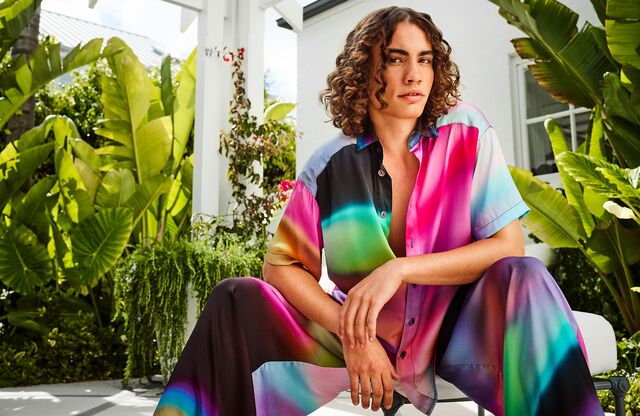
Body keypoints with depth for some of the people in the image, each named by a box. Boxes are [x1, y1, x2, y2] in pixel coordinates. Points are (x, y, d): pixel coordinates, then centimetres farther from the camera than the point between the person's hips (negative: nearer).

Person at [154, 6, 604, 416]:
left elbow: (510, 247, -14)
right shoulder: (332, 163, -8)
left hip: (456, 328, -1)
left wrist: (399, 269, -25)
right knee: (237, 299, -14)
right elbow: (281, 265, -4)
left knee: (523, 277, -30)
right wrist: (351, 334, -18)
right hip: (364, 336, 2)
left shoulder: (467, 133, -10)